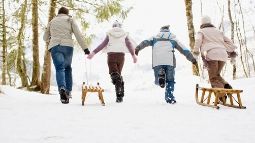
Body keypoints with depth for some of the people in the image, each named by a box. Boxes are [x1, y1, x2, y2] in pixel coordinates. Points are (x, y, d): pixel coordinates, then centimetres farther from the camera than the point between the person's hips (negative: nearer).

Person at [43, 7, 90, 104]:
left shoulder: (52, 21, 24)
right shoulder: (70, 20, 17)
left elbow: (45, 38, 30)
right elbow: (78, 35, 5)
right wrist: (85, 48, 5)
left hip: (54, 47, 1)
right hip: (67, 46, 0)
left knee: (59, 68, -9)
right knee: (67, 68, 16)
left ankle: (62, 88, -35)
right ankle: (68, 91, 8)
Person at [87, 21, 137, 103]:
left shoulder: (109, 33, 11)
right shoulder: (125, 34, 15)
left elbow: (103, 44, 2)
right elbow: (129, 44, 3)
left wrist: (94, 52, 2)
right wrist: (133, 55, -1)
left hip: (111, 54, -2)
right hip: (121, 55, 2)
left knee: (114, 73, -6)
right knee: (119, 73, 12)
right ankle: (120, 96, 7)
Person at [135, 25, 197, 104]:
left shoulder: (155, 37, 28)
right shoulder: (173, 38, 27)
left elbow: (146, 42, 9)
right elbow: (184, 50, 26)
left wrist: (138, 48, -6)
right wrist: (192, 59, 30)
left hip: (157, 62, 0)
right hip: (169, 62, 0)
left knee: (158, 81, 9)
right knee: (170, 80, 12)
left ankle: (160, 75, -22)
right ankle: (169, 97, 0)